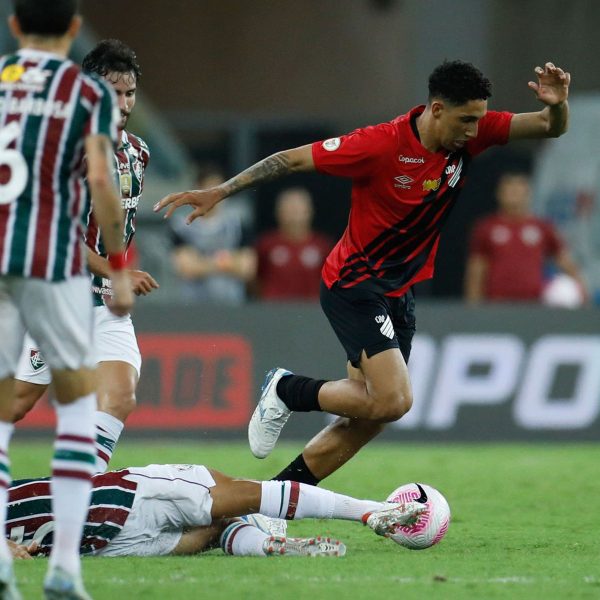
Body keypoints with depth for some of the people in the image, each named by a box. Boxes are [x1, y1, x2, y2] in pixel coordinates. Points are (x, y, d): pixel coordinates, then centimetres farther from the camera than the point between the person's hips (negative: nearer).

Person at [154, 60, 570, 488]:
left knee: (367, 419, 7)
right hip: (355, 286, -7)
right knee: (393, 400, -22)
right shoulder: (381, 144, -22)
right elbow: (294, 160, -16)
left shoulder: (473, 133, -5)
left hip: (399, 293, 7)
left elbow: (552, 127, -4)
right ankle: (287, 391, 1)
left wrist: (556, 104, -28)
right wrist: (220, 192, -18)